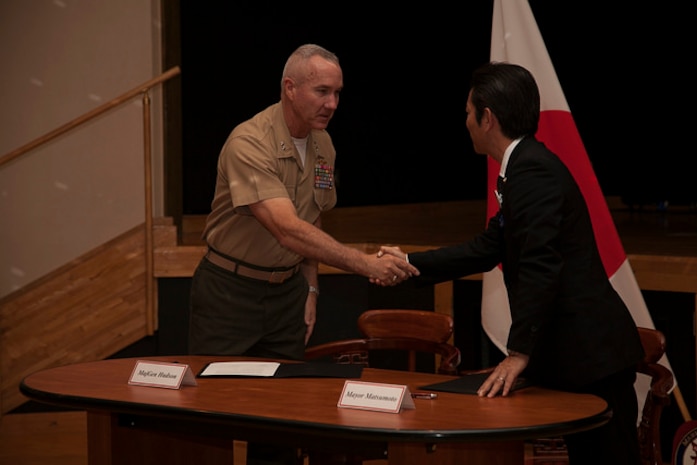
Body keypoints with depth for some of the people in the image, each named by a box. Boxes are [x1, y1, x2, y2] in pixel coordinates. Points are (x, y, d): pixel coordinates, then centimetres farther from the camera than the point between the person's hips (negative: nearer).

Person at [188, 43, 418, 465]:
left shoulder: (323, 145, 1)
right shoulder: (249, 143, -24)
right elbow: (287, 229, -34)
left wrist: (310, 289, 7)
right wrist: (364, 264, -39)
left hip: (287, 290, 6)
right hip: (230, 290, -6)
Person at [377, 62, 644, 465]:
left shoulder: (532, 170, -17)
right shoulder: (528, 165, 15)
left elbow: (539, 265, -25)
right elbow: (486, 249, 22)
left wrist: (519, 353, -23)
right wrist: (410, 263, 25)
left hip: (589, 352, -11)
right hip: (580, 354, 11)